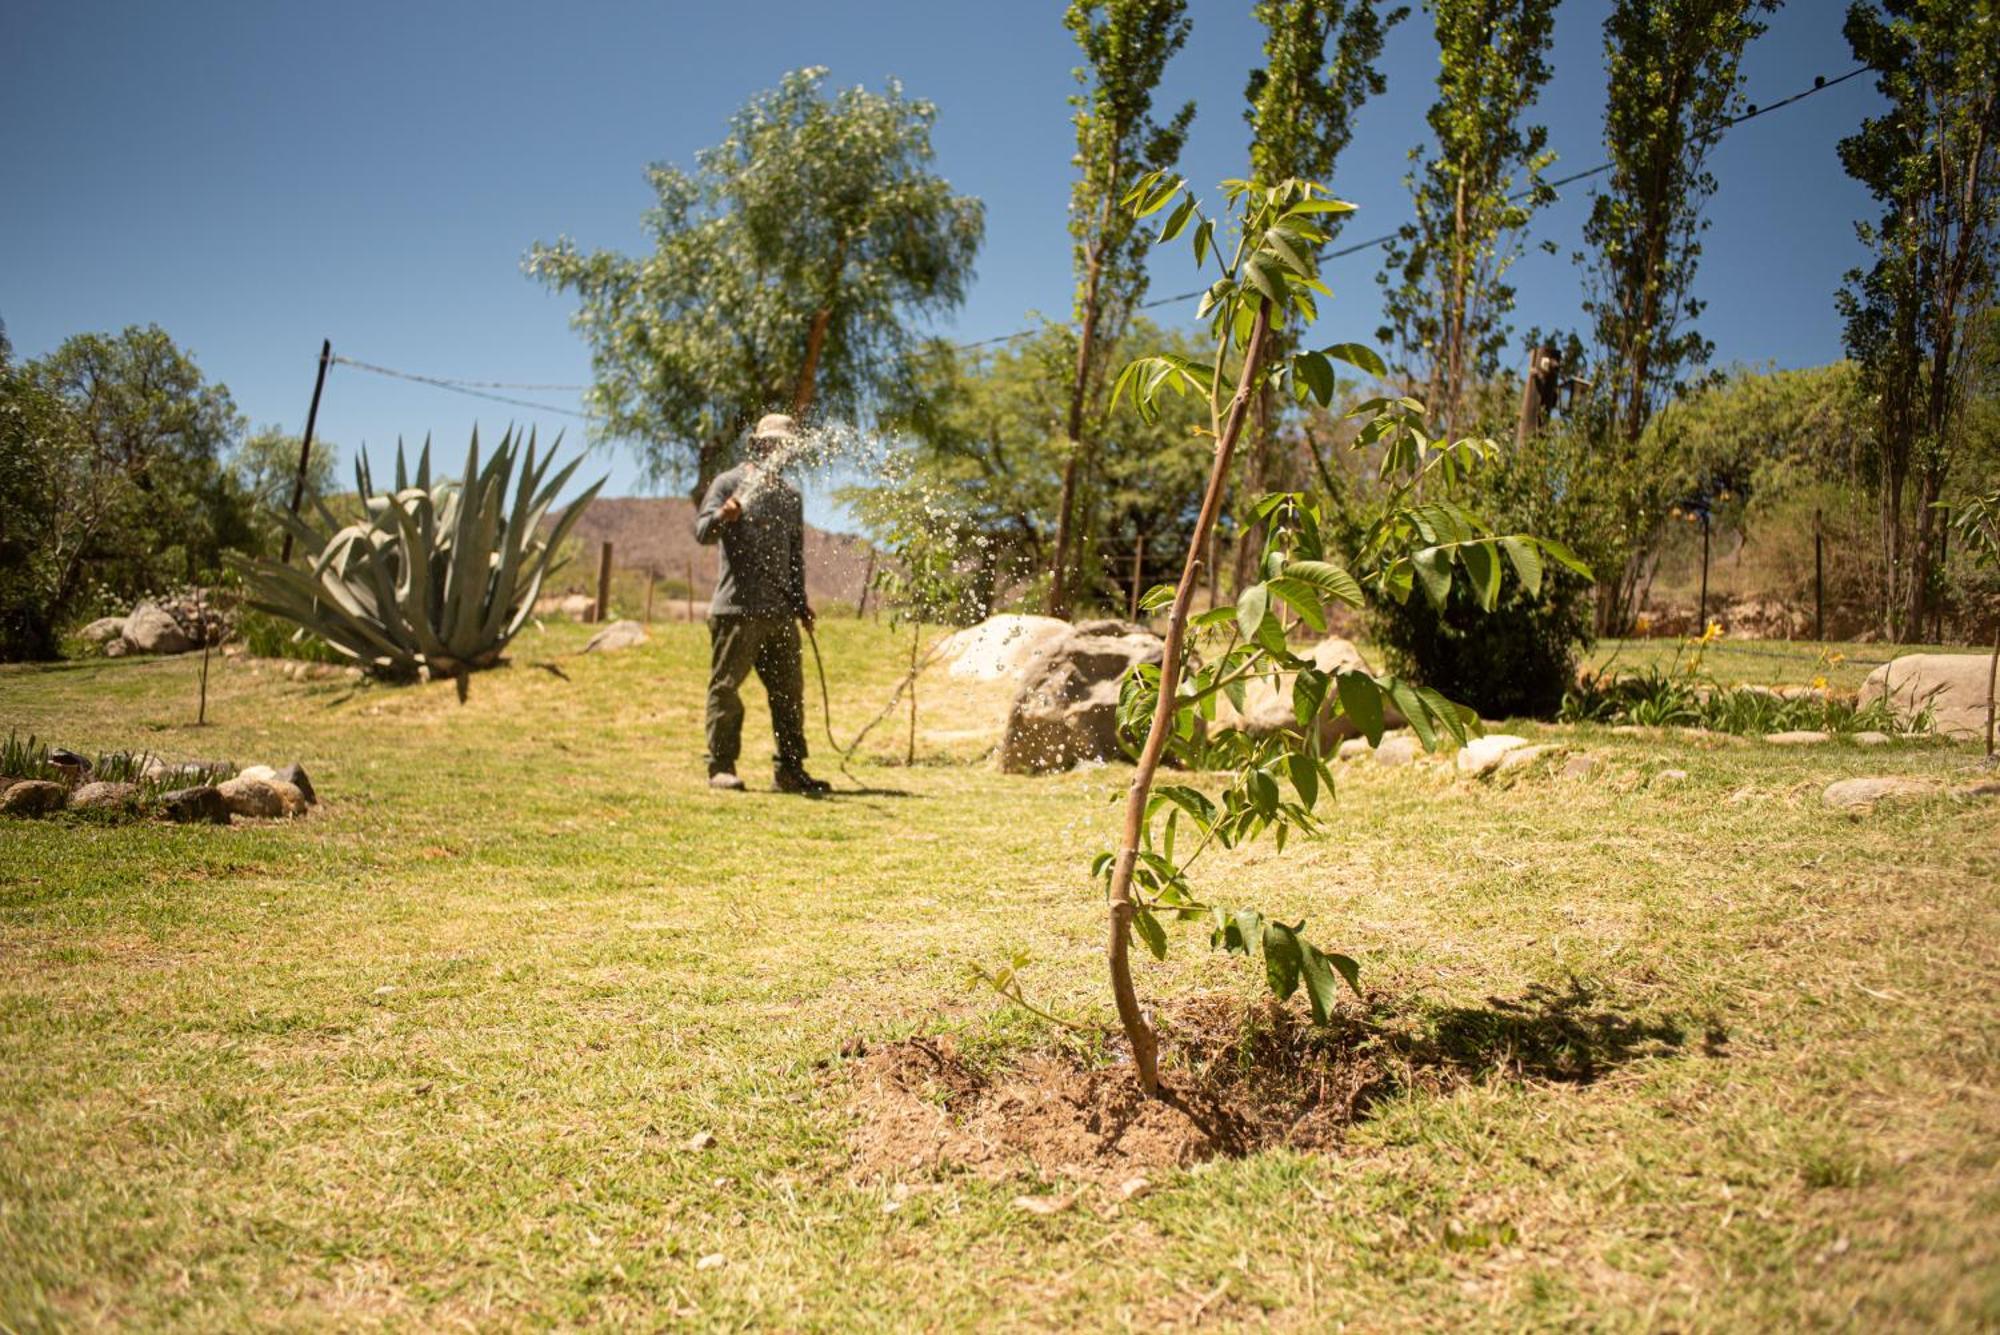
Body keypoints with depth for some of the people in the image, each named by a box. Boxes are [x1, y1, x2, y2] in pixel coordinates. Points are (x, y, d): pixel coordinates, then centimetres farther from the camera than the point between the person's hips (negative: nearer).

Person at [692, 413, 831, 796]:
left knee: (790, 691, 7)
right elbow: (702, 530, -11)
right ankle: (721, 767, 3)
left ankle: (790, 770, 14)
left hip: (781, 613, 6)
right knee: (726, 687, -4)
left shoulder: (791, 495, 20)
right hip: (737, 609, -6)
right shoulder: (729, 483, 2)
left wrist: (800, 601, 16)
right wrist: (722, 517, -33)